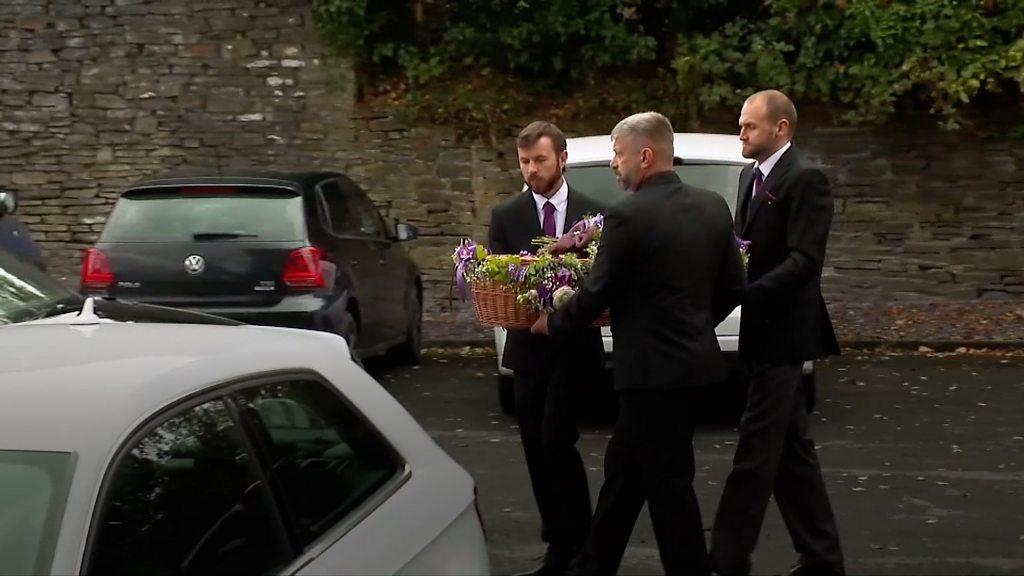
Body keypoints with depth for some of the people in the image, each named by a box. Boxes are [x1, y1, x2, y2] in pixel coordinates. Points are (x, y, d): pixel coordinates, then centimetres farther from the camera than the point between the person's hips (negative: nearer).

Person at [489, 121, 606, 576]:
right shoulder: (506, 216, 4)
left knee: (556, 439, -13)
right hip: (527, 346, 3)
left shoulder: (595, 214, 1)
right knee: (536, 450, 7)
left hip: (575, 345, -3)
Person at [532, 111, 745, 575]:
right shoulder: (713, 207, 5)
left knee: (668, 483, 4)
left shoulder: (628, 216, -17)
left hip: (654, 367, -9)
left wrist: (552, 323, 7)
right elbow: (732, 288, 10)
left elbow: (596, 294, -11)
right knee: (622, 470, 18)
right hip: (690, 356, 9)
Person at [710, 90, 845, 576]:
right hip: (762, 331, 9)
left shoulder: (805, 179, -12)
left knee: (756, 450, -6)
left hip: (782, 334, -9)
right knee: (790, 450, 14)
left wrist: (743, 294, -25)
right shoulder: (751, 176, 15)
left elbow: (803, 261, -20)